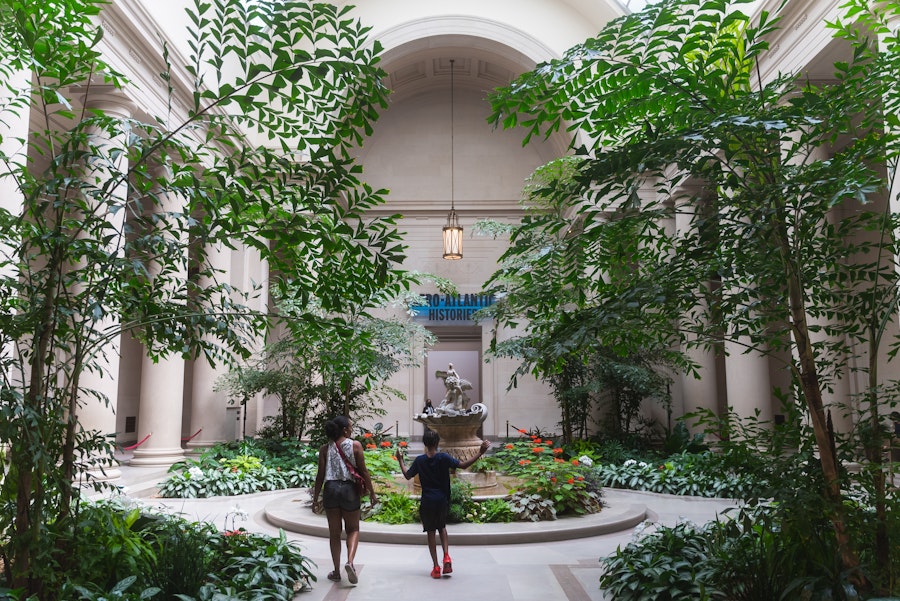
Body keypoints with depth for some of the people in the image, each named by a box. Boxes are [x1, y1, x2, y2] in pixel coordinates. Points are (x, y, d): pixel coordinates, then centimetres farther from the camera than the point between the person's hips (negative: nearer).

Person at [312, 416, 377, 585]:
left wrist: (315, 499, 8)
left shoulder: (325, 448, 3)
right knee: (353, 529, 14)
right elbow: (363, 471, -4)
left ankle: (336, 571, 18)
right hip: (349, 489, -2)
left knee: (334, 533, 14)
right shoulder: (355, 445, -3)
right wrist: (372, 493, 5)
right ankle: (350, 561, -9)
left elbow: (320, 475, 2)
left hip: (331, 489, 2)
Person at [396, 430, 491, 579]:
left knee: (431, 531, 9)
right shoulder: (444, 458, -9)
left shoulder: (419, 460, -5)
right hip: (442, 500, 0)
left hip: (427, 501, 0)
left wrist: (400, 461, 20)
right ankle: (446, 556, 2)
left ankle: (436, 567, 9)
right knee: (442, 527, 22)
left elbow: (407, 475, 6)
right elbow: (463, 465, -15)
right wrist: (480, 453, -13)